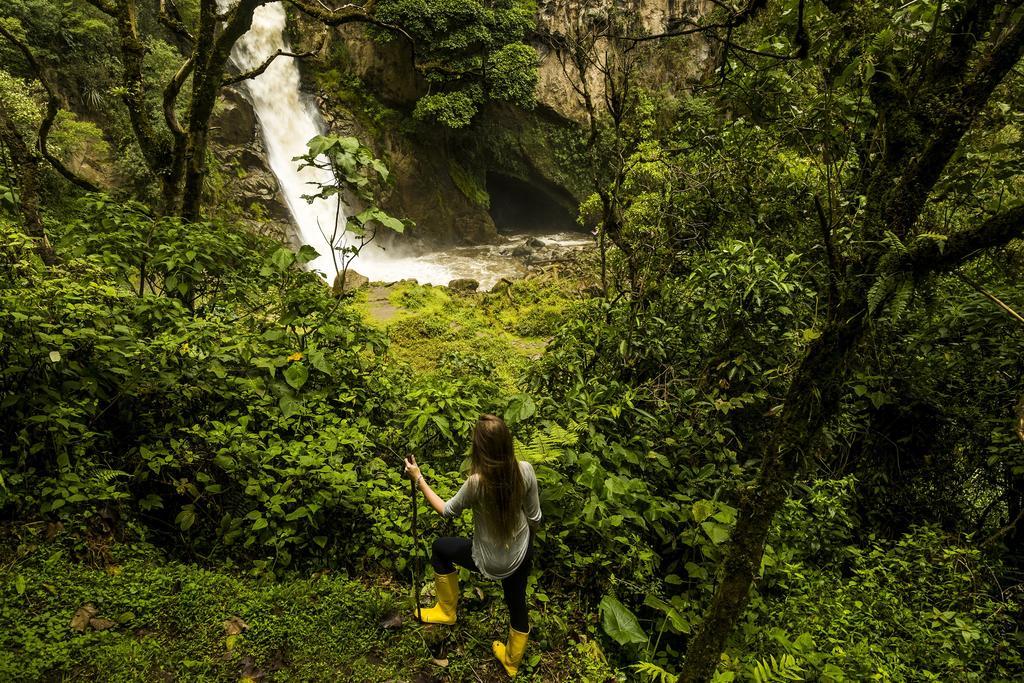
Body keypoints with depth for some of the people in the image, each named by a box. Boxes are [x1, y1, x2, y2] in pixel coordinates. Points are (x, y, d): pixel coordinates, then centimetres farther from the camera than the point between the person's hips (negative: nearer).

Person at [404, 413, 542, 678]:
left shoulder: (476, 482, -32)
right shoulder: (525, 470, -21)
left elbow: (447, 511, -11)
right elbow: (534, 517, -6)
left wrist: (418, 479, -5)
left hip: (491, 561, -4)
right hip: (521, 553, 4)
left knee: (440, 548, 23)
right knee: (517, 602, 29)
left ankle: (447, 611, 41)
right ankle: (512, 660, 56)